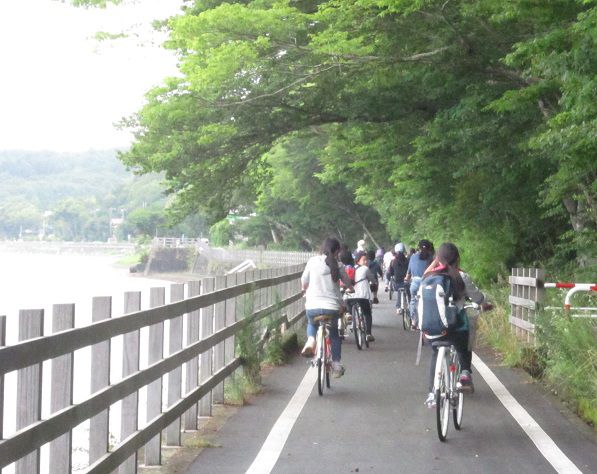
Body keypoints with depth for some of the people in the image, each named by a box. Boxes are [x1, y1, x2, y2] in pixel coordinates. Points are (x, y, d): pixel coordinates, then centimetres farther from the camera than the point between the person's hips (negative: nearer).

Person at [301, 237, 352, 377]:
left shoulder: (312, 261, -1)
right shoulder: (337, 265, 0)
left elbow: (304, 282, 8)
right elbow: (348, 282, 12)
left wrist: (306, 291, 31)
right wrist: (350, 287, 37)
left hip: (313, 306, 0)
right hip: (332, 306, 0)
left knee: (312, 324, 32)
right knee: (334, 333, 24)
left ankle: (310, 340, 3)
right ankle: (336, 363, 20)